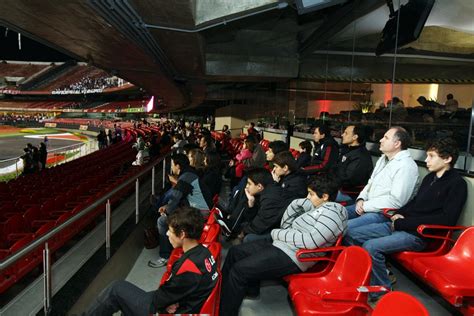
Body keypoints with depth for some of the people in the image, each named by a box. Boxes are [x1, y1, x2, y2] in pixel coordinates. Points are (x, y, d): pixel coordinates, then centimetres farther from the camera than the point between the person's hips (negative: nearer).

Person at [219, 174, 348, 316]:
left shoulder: (333, 212, -14)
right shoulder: (318, 208, 14)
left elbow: (310, 241, -24)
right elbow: (285, 225, 18)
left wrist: (277, 233, -14)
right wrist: (297, 204, 3)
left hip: (292, 257, -10)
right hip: (280, 245, 11)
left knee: (238, 270, -16)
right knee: (235, 252, 10)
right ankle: (222, 296, 21)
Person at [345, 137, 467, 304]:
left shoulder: (457, 184, -7)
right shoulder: (430, 177, 16)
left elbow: (447, 219, -18)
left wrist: (402, 223, -18)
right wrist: (398, 214, 5)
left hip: (420, 234, -8)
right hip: (399, 225, 8)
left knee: (371, 246, -29)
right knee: (351, 235, -3)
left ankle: (382, 293, -9)